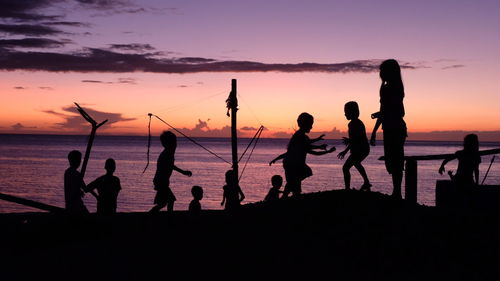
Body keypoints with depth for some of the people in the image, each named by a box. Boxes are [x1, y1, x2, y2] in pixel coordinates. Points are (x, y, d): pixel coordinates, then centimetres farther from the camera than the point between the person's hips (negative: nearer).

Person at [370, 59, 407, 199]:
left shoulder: (386, 88, -13)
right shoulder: (398, 88, 14)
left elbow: (383, 112, -18)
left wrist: (374, 131, -17)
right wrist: (379, 114, 29)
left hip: (391, 129, -9)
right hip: (399, 127, 9)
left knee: (392, 161, -8)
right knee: (397, 162, 11)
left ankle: (397, 192, -8)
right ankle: (397, 192, 16)